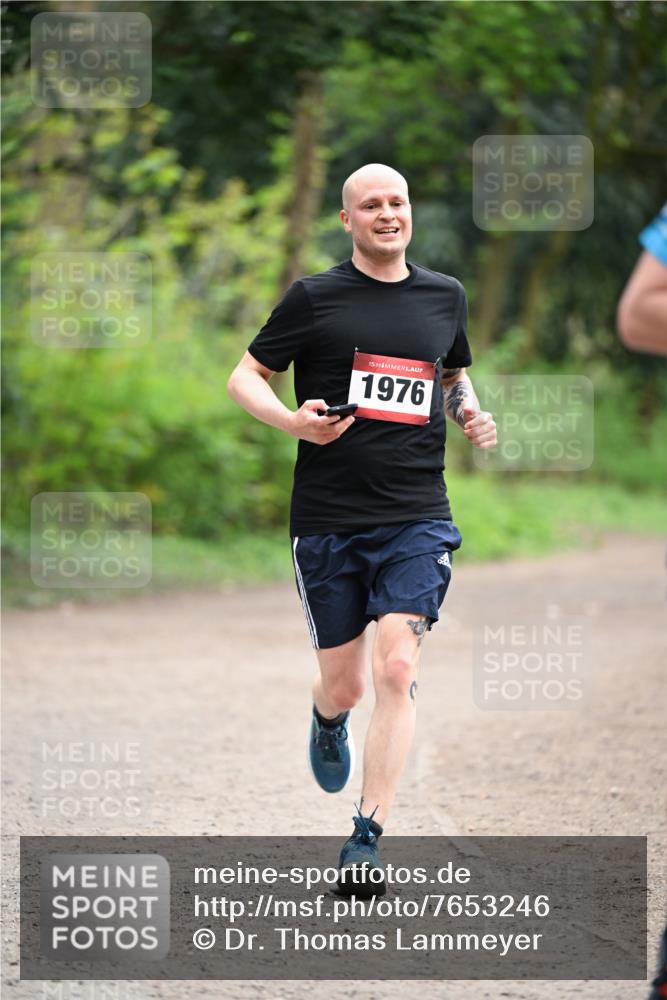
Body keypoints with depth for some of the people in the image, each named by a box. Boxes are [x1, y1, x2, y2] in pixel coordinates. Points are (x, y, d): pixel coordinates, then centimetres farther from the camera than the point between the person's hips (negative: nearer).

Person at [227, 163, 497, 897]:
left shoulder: (445, 296, 11)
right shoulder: (313, 297, 1)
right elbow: (244, 377, 4)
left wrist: (471, 414, 7)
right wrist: (292, 421, -16)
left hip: (416, 517, 1)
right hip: (328, 518, -1)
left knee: (397, 670, -15)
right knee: (342, 684, 6)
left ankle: (366, 843, -13)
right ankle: (328, 721, 46)